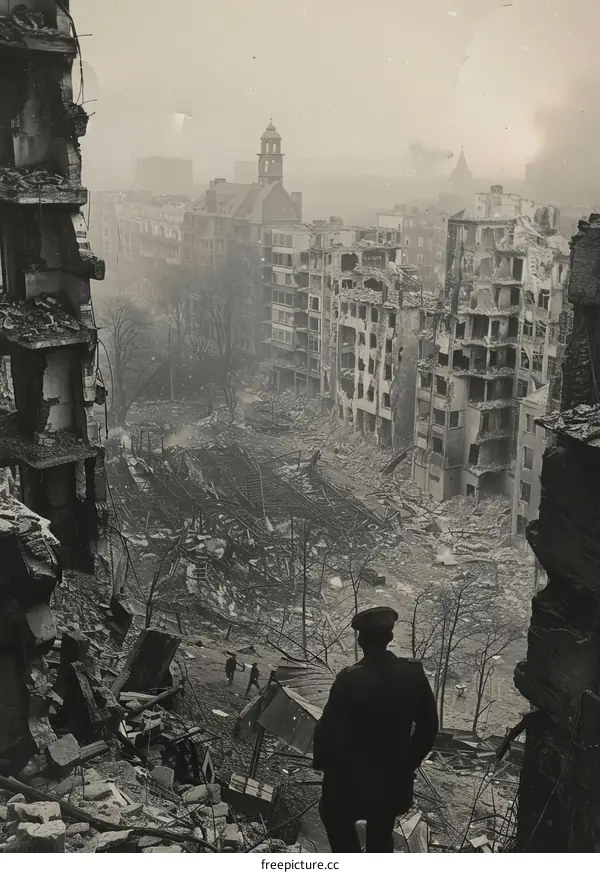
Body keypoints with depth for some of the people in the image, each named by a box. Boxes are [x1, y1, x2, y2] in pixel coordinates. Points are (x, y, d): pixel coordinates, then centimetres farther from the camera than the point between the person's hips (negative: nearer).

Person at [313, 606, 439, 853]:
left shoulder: (350, 679, -25)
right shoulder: (414, 673, -12)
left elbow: (329, 728, -20)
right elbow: (428, 726, -2)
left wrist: (323, 764, -1)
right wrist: (408, 763, 11)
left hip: (350, 779, -4)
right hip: (393, 778, 4)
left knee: (336, 818, 23)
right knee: (381, 837, 22)